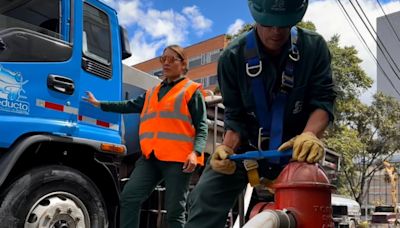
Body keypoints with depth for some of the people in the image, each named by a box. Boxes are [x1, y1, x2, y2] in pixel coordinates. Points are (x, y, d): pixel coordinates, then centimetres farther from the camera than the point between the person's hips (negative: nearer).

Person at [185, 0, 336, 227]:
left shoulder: (314, 47, -13)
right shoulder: (233, 56, -14)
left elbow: (323, 99, -16)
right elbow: (235, 116, -8)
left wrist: (310, 135, -37)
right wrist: (227, 148, -27)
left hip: (295, 148, 1)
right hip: (246, 145, 0)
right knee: (205, 197, -15)